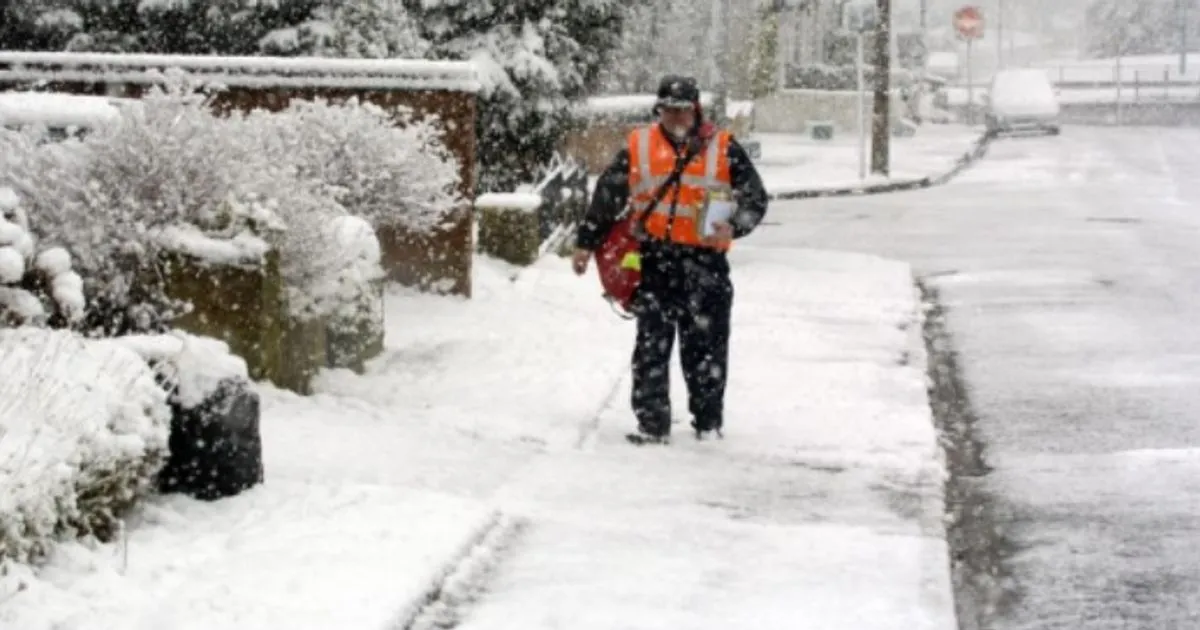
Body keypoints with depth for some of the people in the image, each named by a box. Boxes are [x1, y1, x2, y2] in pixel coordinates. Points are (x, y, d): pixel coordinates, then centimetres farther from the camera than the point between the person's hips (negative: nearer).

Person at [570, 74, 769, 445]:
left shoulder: (723, 149, 4)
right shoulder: (637, 147, 8)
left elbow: (755, 198, 5)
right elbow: (607, 197, 15)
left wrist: (732, 228, -13)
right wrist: (586, 243, 15)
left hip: (704, 261, -1)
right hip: (654, 259, 1)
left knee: (705, 344, 4)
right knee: (652, 344, 0)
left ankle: (709, 423, 16)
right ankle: (652, 424, 4)